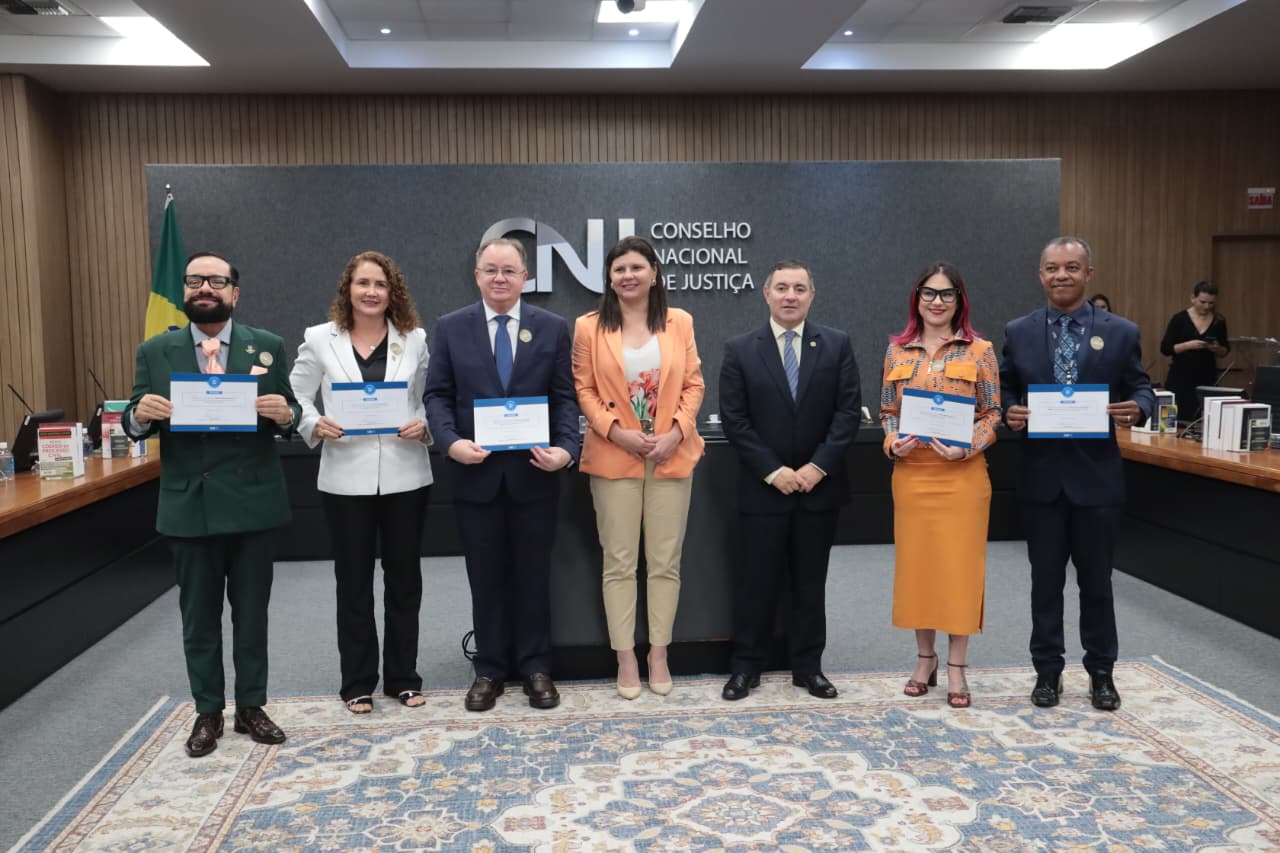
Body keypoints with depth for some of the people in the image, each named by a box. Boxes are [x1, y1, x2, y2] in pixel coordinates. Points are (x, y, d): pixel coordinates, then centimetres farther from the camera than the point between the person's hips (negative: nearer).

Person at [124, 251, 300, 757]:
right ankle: (208, 712, 24)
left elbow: (288, 416, 2)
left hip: (253, 501, -1)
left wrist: (285, 415, -21)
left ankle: (251, 707, 23)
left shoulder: (268, 347, 1)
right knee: (198, 616, 11)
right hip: (189, 504, 1)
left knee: (252, 612, 10)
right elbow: (134, 426, 4)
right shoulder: (155, 351, 3)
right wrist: (140, 414, -19)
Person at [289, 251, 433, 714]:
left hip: (405, 475, 1)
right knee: (353, 581, 9)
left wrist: (424, 425, -14)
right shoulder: (319, 339, 2)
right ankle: (357, 682, 22)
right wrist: (315, 425, -14)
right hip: (346, 477, -1)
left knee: (404, 577, 10)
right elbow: (296, 396, 5)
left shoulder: (415, 339, 4)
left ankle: (403, 677, 25)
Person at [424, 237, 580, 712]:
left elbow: (565, 397, 0)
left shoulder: (552, 328, 3)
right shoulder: (451, 328, 4)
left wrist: (566, 448, -15)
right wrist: (452, 442, -15)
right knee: (486, 578, 10)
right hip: (476, 473, 0)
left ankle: (535, 667, 24)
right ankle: (490, 669, 23)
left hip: (534, 473, 0)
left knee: (533, 575, 10)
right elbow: (437, 395, 2)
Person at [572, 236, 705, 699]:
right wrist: (616, 431, -12)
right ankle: (626, 657, 14)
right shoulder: (589, 327, 0)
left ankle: (658, 654, 19)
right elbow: (583, 389, 0)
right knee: (619, 562, 4)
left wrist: (676, 432, -9)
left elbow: (693, 384, 5)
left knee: (665, 561, 6)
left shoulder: (679, 322, 5)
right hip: (614, 458, -1)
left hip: (672, 456, 2)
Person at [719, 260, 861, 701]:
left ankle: (808, 666, 23)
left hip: (819, 484, 1)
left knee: (810, 581, 11)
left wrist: (818, 466, -11)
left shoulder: (837, 345, 2)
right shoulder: (740, 350, -1)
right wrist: (772, 471, -12)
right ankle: (746, 666, 19)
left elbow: (849, 411, -2)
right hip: (762, 487, -1)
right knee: (755, 580, 6)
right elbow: (734, 419, -5)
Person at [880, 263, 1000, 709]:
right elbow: (888, 412, 10)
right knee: (915, 563, 8)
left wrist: (966, 447, -16)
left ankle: (956, 668, 14)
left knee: (960, 565, 2)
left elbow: (993, 414, 0)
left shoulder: (979, 350, 0)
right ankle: (924, 659, 24)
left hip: (962, 475, -2)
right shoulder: (898, 351, 7)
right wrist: (892, 443, -9)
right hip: (911, 474, 2)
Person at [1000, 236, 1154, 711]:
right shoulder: (1018, 332, 3)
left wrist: (1136, 409, -18)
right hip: (1041, 475, 1)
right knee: (1045, 580, 11)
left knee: (1096, 581, 10)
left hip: (1096, 475, -1)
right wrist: (1009, 412, -14)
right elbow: (1004, 390, 7)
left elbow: (1142, 389, 4)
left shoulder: (1120, 332, 1)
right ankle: (1048, 671, 24)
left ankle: (1101, 672, 27)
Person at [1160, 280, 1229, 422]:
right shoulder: (1179, 319, -6)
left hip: (1207, 378, 3)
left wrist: (1217, 349, -9)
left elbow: (1225, 350, 13)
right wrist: (1188, 344, -21)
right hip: (1180, 379, -3)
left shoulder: (1219, 321, 5)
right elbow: (1165, 348, -8)